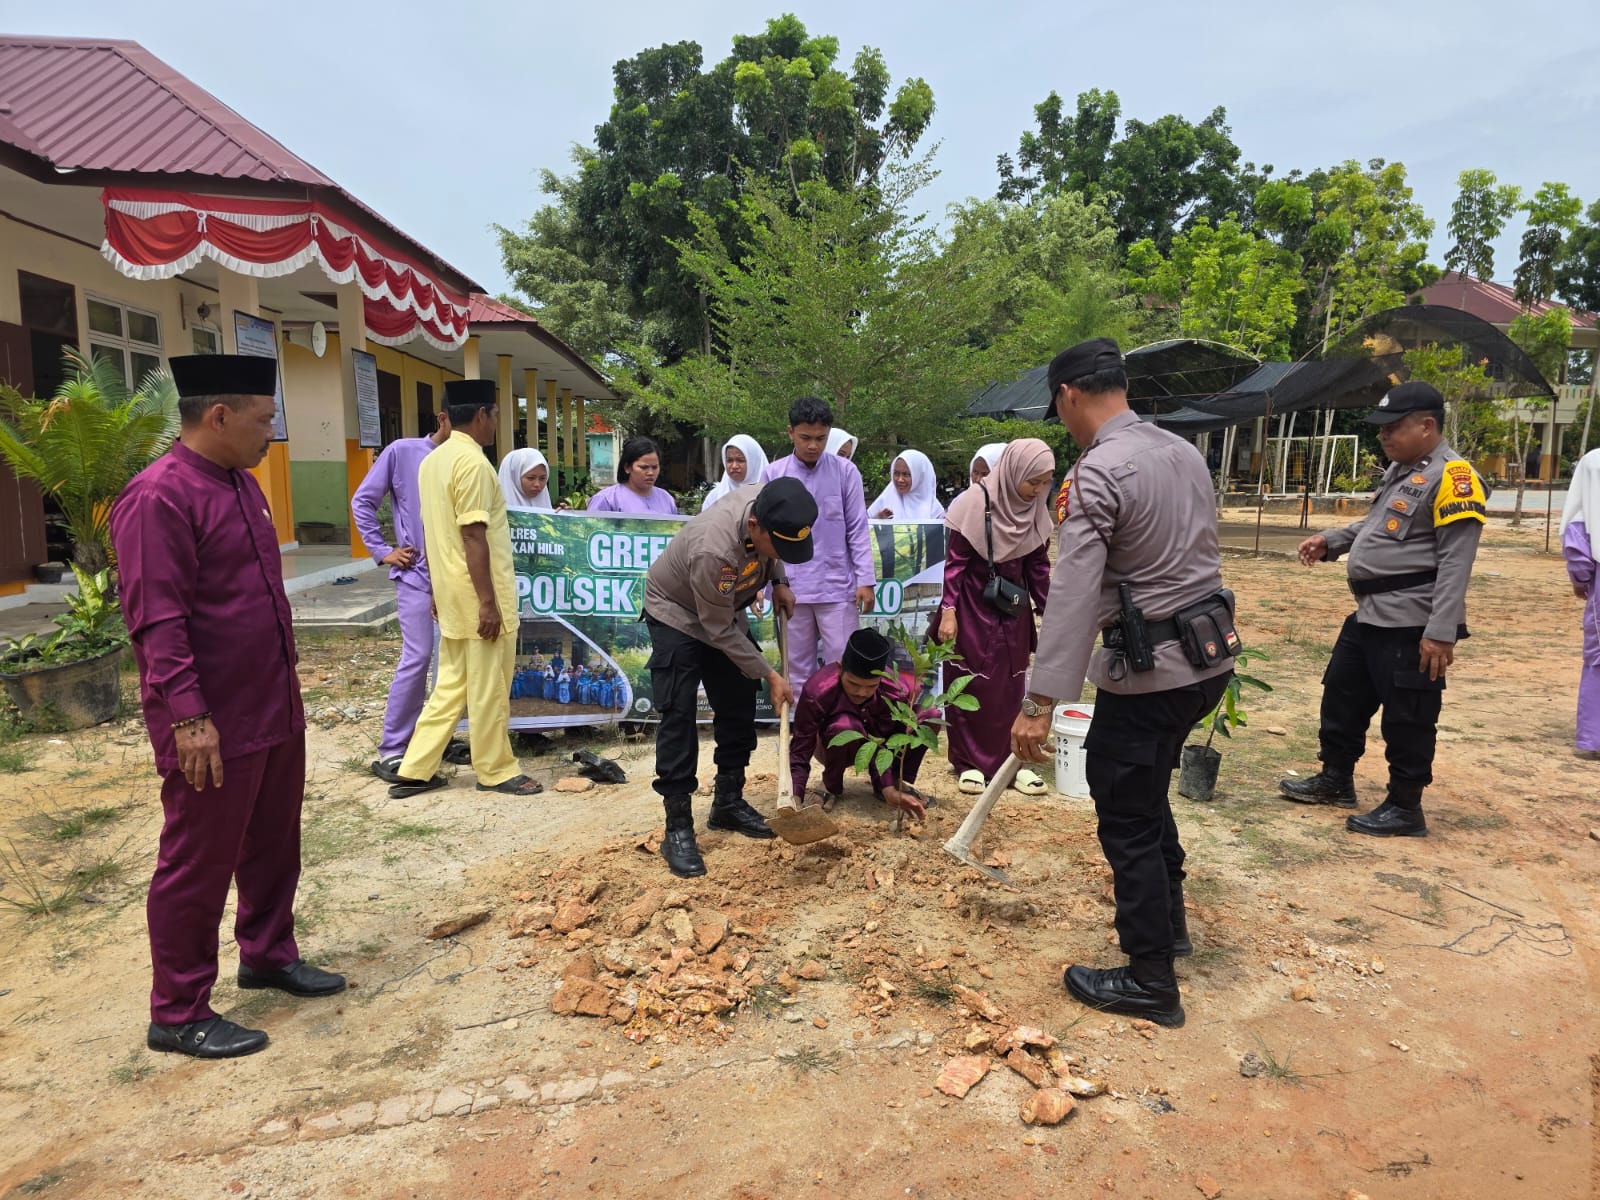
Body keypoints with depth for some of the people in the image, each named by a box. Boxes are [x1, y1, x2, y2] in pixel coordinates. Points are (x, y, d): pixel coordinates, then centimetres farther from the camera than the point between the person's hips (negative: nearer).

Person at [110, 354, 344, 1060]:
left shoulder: (242, 486, 12)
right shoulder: (158, 498, -18)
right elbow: (157, 621, -23)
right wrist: (189, 716, -25)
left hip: (275, 711, 9)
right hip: (213, 727, -9)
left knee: (273, 847, 20)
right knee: (198, 867, 5)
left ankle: (268, 955, 39)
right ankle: (178, 1016, 21)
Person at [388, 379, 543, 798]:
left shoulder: (432, 460, 12)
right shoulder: (472, 462, -17)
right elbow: (473, 536, -21)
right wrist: (489, 603, -20)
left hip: (452, 593, 9)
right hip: (478, 596, -9)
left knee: (451, 685, 16)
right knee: (488, 689, 4)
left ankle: (415, 770, 19)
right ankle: (496, 770, 17)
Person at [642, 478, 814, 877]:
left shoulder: (769, 506, -24)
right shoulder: (714, 550, -42)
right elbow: (720, 632, -28)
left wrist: (779, 581, -10)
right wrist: (769, 675, -23)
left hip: (726, 609, 7)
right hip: (677, 613, -7)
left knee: (738, 706, 8)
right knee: (678, 715, -12)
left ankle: (728, 802, 23)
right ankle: (678, 827, -4)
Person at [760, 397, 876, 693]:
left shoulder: (845, 471, -1)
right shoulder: (773, 474, 1)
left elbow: (857, 529, 1)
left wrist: (865, 580, -4)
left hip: (838, 587, -1)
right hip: (791, 589, 1)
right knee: (798, 669, 10)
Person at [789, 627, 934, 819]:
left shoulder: (897, 689, -31)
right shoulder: (817, 693, -36)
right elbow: (800, 752, -31)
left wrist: (890, 789, -39)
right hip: (836, 748, -2)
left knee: (929, 716, -22)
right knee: (844, 727, -40)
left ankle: (899, 781, 0)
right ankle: (830, 787, -8)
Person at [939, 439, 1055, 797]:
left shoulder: (1035, 510, -2)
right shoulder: (976, 503, -17)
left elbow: (1038, 566, 7)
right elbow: (955, 562, -13)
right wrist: (948, 612, -15)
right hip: (973, 607, -5)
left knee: (1012, 686, 8)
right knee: (973, 685, 3)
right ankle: (970, 762, 15)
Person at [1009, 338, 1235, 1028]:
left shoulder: (1098, 472, -17)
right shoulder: (1185, 453, 8)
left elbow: (1073, 595, -24)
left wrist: (1040, 703, -24)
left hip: (1148, 669, -9)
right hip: (1210, 655, 9)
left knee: (1127, 818, 5)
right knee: (1146, 791, 26)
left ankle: (1149, 983, 18)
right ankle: (1167, 920, 42)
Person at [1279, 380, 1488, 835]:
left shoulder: (1451, 476, -15)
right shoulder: (1400, 470, 14)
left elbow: (1455, 563, -20)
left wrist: (1441, 632, -24)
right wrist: (1331, 540, 10)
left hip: (1410, 625, -10)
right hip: (1368, 615, 10)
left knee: (1406, 720, 2)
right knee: (1342, 696, 19)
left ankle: (1405, 808, 16)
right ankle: (1335, 779, 35)